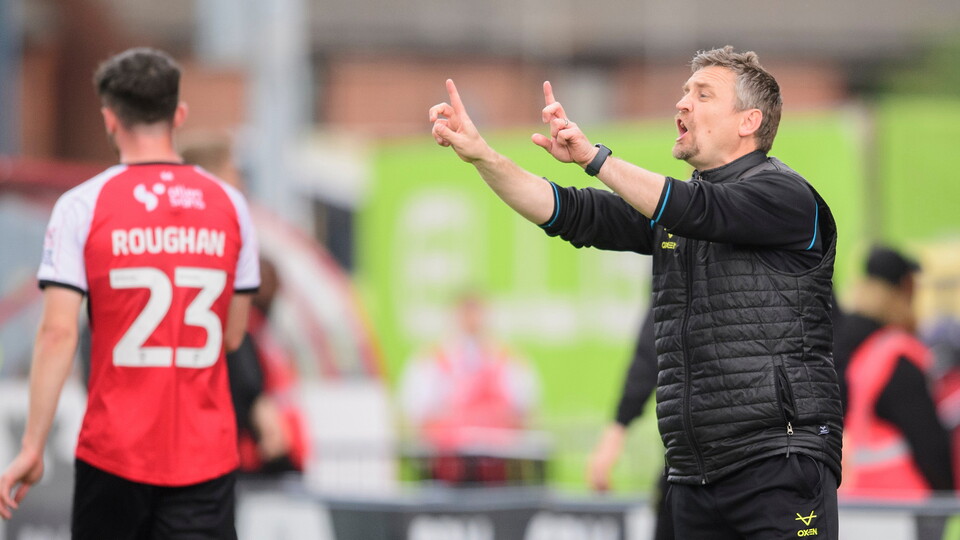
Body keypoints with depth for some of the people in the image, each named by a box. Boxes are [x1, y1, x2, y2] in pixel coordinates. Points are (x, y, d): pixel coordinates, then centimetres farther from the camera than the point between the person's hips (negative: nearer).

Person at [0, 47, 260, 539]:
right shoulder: (229, 205, 3)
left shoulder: (82, 207, -6)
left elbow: (58, 333, -11)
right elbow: (232, 335, 9)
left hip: (114, 452, -1)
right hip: (207, 455, 1)